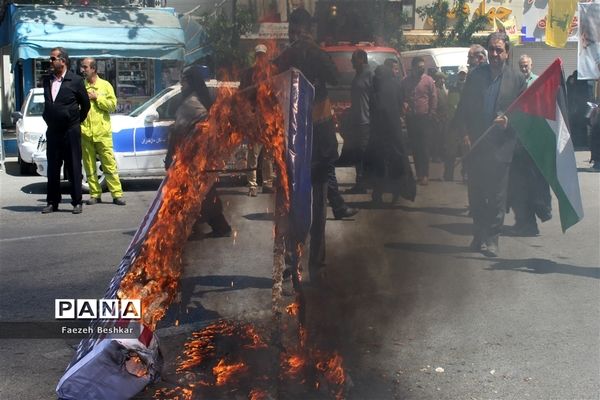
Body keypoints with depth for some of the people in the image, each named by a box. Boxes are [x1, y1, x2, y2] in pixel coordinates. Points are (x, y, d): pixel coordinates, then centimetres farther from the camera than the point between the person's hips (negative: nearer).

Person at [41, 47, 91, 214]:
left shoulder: (76, 80, -5)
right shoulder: (47, 81, 10)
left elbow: (85, 104, 3)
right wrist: (48, 119, 15)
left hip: (70, 131, -5)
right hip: (52, 131, 5)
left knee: (74, 167, -1)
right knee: (52, 168, 6)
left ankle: (77, 202, 4)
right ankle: (52, 202, 12)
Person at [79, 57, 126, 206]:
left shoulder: (105, 85, 7)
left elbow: (112, 105, -1)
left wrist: (96, 98, -8)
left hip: (102, 132, -2)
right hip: (85, 132, 2)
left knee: (109, 164, -3)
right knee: (89, 166, 4)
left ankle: (117, 194, -2)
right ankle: (95, 194, 11)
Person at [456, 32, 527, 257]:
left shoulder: (517, 79, 0)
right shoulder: (475, 76, 7)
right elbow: (463, 109, 10)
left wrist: (509, 122, -17)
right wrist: (465, 133, -2)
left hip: (500, 147, -2)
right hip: (476, 145, 3)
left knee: (497, 196, 2)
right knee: (475, 194, 8)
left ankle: (492, 238, 9)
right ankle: (480, 234, 21)